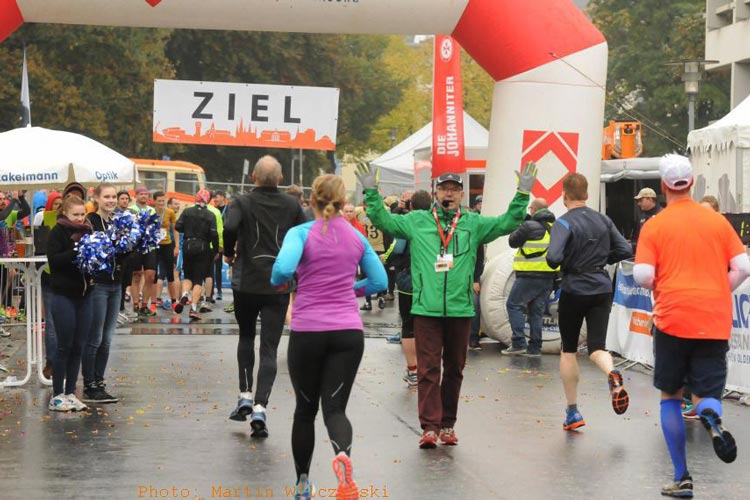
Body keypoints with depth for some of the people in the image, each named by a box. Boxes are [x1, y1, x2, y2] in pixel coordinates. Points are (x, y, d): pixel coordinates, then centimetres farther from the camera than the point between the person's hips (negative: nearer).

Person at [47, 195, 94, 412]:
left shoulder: (87, 231, 11)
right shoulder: (58, 232, -6)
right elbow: (54, 259, -18)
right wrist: (75, 252, -26)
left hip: (84, 295, 6)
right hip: (64, 296, -6)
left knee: (77, 347, 8)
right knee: (64, 347, -2)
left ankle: (70, 392, 15)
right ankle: (57, 396, 6)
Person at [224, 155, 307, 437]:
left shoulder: (243, 203, -5)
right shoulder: (292, 205, 3)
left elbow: (230, 227, -23)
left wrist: (229, 253, -5)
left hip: (246, 283, 0)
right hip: (279, 285, 1)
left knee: (246, 337, 23)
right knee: (269, 349, 0)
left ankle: (245, 395, 16)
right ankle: (259, 408, -13)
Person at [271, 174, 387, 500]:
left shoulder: (301, 233, -5)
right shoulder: (357, 238, 8)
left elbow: (283, 269, -22)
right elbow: (379, 281, 13)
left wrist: (278, 282, 0)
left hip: (307, 331, -2)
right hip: (348, 332, 2)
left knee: (305, 408, 15)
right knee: (335, 407, -2)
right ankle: (342, 455, -35)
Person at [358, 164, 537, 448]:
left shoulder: (474, 224, 10)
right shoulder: (417, 221, 7)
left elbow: (508, 223, 8)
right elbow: (382, 221, 6)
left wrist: (522, 195, -2)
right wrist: (371, 192, -3)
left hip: (460, 309, 2)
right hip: (426, 309, -2)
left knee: (454, 369, 10)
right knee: (428, 368, -6)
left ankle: (447, 425, 20)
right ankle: (429, 427, -6)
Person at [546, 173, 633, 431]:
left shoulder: (564, 223, -12)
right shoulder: (604, 220, 5)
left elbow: (554, 257, -24)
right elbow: (625, 250, 6)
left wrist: (555, 264, -2)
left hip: (573, 291, -3)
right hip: (602, 289, 3)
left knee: (569, 350, 11)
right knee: (597, 346, 2)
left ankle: (572, 411, 14)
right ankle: (612, 374, -34)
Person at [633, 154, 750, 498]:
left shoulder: (654, 226, -1)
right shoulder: (717, 221, 7)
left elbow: (642, 276, -9)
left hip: (672, 319, -1)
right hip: (715, 323, 1)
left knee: (670, 396, 14)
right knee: (706, 396, 7)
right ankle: (711, 416, -32)